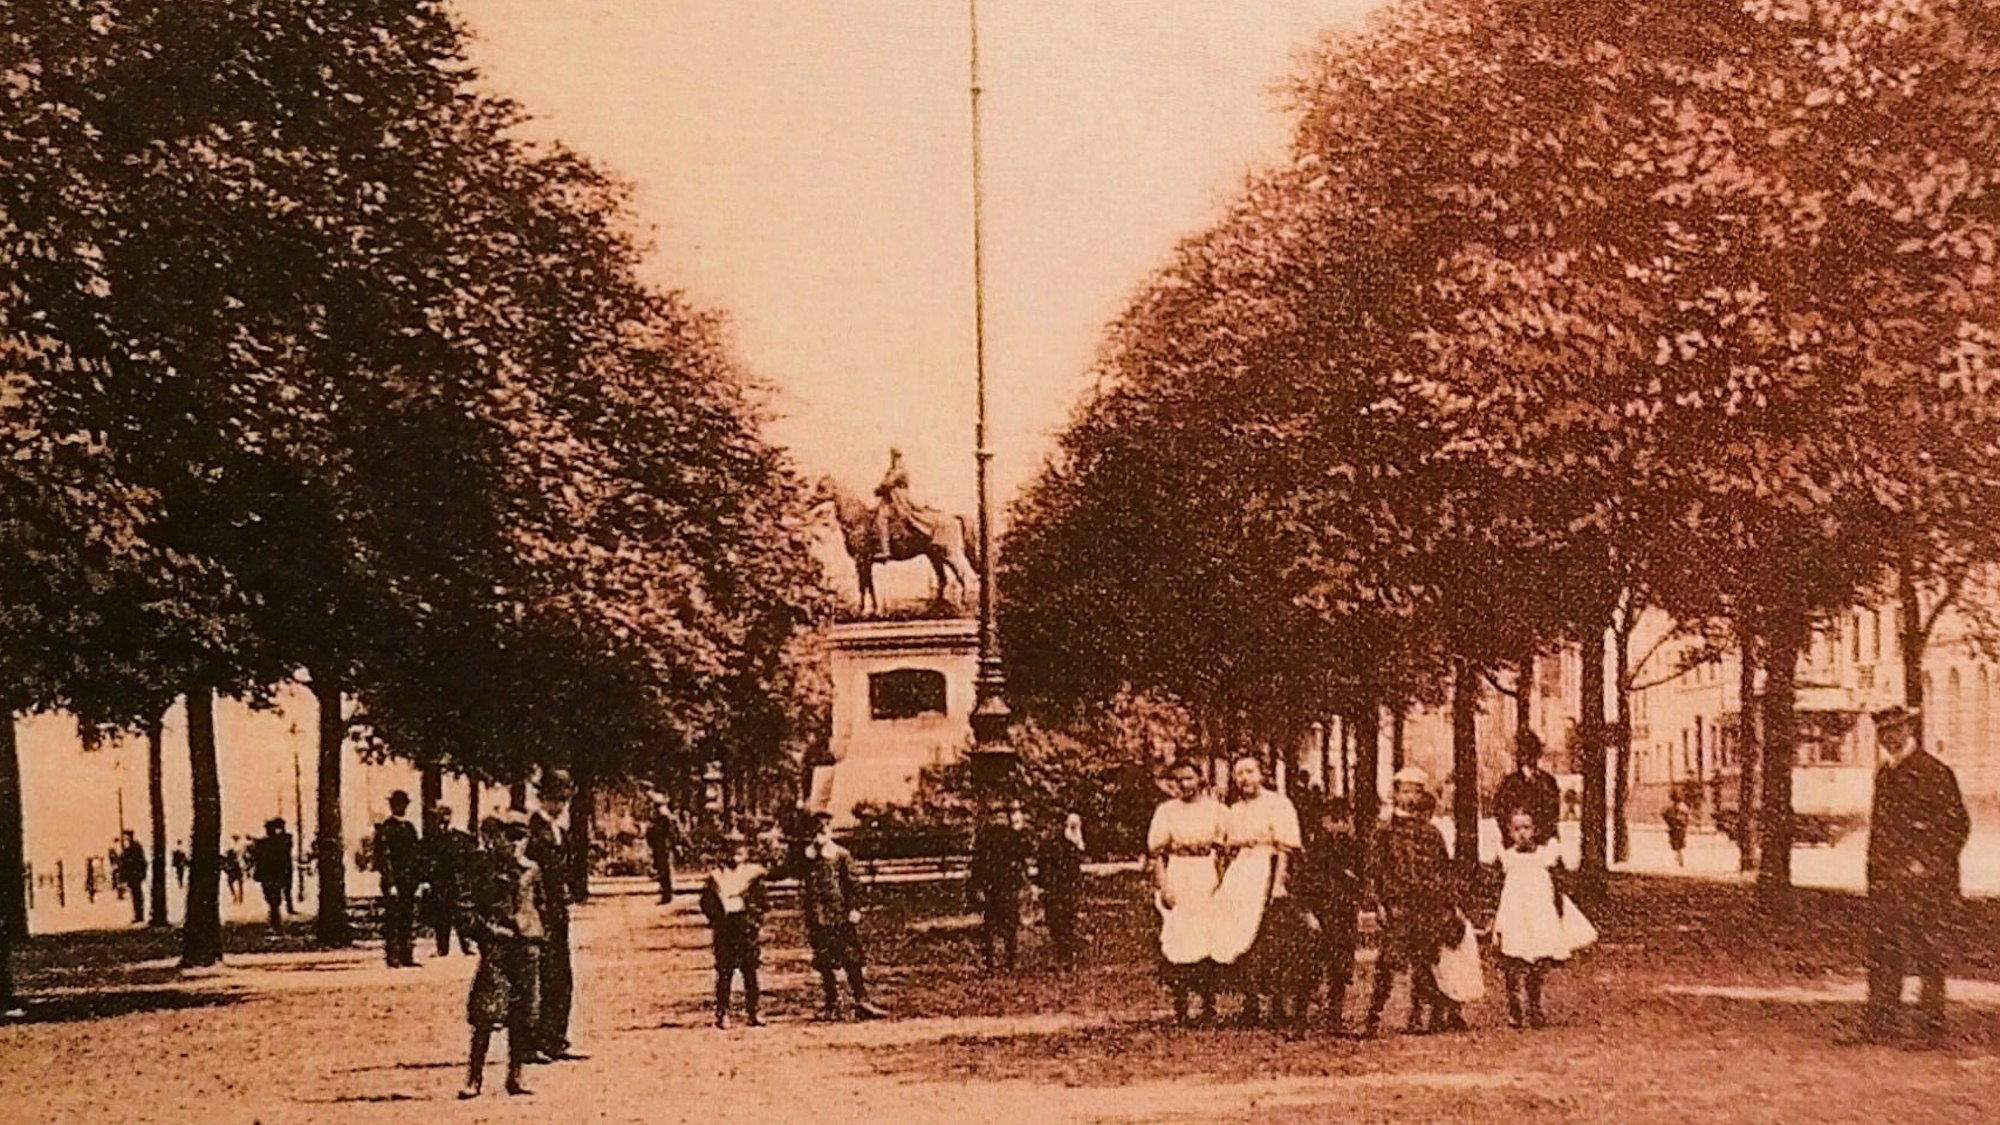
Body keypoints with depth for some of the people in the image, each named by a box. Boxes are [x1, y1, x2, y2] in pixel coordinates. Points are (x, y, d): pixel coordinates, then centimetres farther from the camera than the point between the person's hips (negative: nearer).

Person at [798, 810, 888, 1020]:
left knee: (852, 961, -3)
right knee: (824, 964, 5)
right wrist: (805, 912, 5)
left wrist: (854, 909, -7)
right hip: (819, 919, 2)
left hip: (842, 916, -2)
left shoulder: (842, 856, -1)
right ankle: (831, 1005, 13)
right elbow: (803, 887, 10)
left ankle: (862, 1003, -1)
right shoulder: (807, 858, 6)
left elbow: (854, 884, 0)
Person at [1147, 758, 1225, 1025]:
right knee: (1175, 939, -4)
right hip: (1176, 878, 0)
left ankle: (1208, 1004, 4)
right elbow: (1156, 851, 2)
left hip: (1207, 879, 0)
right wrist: (1163, 885, -7)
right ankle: (1180, 1005, 2)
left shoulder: (1214, 809, 9)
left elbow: (1223, 848, 9)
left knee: (1208, 940, -2)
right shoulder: (1165, 811, 6)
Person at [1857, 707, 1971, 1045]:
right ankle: (1878, 1025, 11)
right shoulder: (1885, 774, 16)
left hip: (1922, 882, -7)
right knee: (1883, 954, 7)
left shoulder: (1934, 773, -7)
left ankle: (1931, 1023, 2)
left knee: (1927, 953, -4)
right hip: (1885, 883, 7)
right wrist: (1876, 873, 14)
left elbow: (1957, 825, -9)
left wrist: (1926, 864, -13)